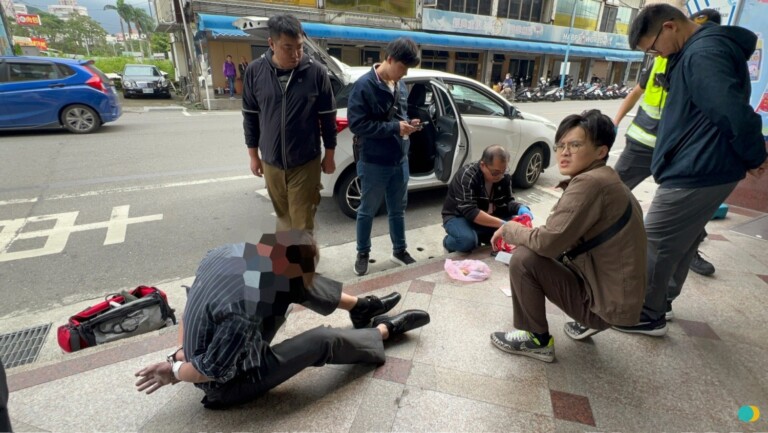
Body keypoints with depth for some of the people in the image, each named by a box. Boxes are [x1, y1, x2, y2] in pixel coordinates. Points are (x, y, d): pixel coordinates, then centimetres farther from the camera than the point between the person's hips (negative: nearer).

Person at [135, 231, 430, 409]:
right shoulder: (246, 309, -41)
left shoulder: (225, 254, -17)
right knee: (324, 341, -12)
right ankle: (385, 330, 14)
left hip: (218, 342, 7)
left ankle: (362, 307, 13)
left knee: (297, 283, -3)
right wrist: (174, 373, -12)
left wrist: (179, 355, -6)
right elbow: (214, 371, -29)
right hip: (233, 383, -7)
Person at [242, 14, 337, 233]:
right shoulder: (255, 71, -4)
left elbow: (328, 117, -2)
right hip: (271, 162, 3)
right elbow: (250, 116, 6)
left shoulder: (316, 72, -10)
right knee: (283, 218, 18)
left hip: (305, 163, -2)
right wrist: (253, 155, 8)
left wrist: (329, 155, 2)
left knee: (302, 225, 3)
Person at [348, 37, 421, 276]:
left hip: (400, 160, 6)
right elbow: (357, 124, -20)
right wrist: (395, 128, -21)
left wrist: (408, 124, -3)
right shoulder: (364, 85, -15)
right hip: (374, 163, -6)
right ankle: (363, 254, 29)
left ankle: (400, 250, 35)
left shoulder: (400, 85, 7)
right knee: (367, 211, 10)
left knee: (398, 210, 18)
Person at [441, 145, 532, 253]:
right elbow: (470, 212, -36)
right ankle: (449, 241, -3)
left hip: (488, 217, 7)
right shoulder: (466, 176, -28)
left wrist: (520, 208, -24)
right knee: (468, 240, -36)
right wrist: (501, 224, -42)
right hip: (459, 217, -6)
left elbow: (508, 201, 0)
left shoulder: (505, 176, -8)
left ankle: (477, 237, -4)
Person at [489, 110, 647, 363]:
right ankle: (590, 321, 20)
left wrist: (509, 229, -9)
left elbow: (548, 242, -26)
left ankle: (537, 340, 2)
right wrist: (523, 233, 4)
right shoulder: (603, 179, 8)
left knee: (523, 259, -18)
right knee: (534, 250, 18)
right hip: (615, 291, 10)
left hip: (609, 304, -10)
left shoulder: (589, 183, -23)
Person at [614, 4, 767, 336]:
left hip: (697, 173, -10)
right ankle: (661, 299, 36)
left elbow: (734, 113, -28)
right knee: (682, 241, 20)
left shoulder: (703, 54, -20)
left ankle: (648, 315, 14)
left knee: (655, 244, 0)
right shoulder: (699, 51, 14)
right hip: (702, 170, 10)